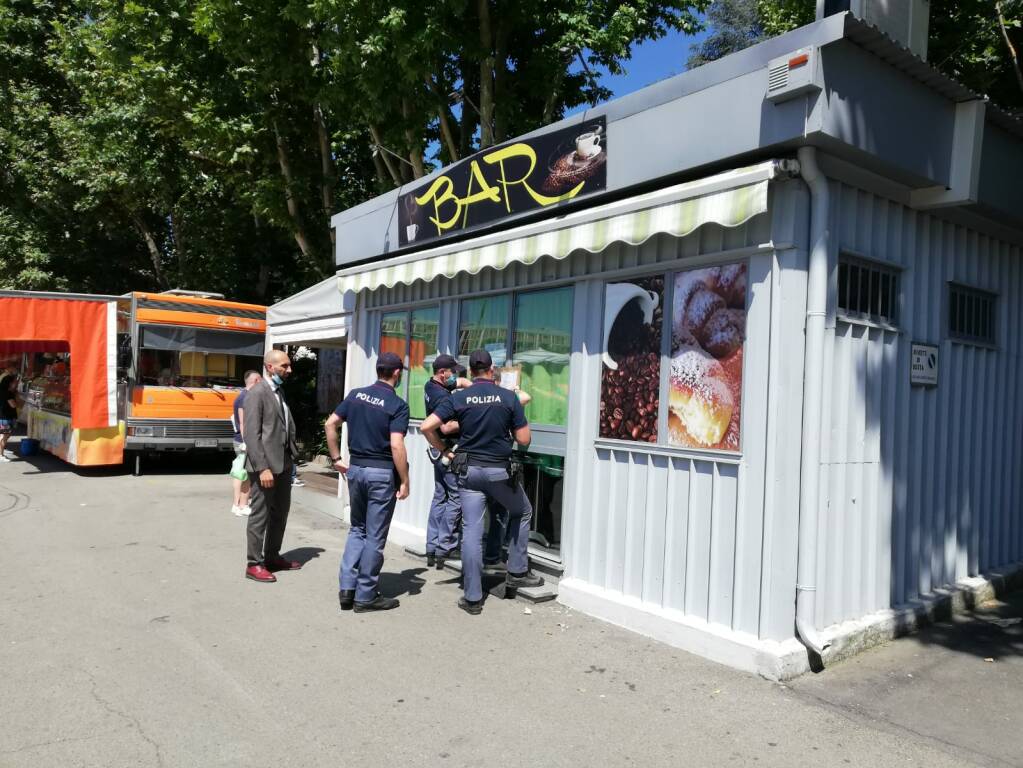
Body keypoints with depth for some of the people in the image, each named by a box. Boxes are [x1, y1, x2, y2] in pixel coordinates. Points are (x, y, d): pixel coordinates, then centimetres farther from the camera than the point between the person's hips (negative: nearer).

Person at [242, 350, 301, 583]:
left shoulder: (279, 391, 15)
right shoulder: (256, 393, -12)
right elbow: (251, 434, -18)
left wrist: (292, 457, 10)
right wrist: (263, 468, -22)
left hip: (283, 463, 9)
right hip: (265, 465, -9)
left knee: (280, 511, 16)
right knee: (261, 514, 1)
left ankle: (272, 556, 30)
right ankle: (255, 564, 12)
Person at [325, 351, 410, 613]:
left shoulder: (356, 395, 6)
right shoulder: (397, 405, -12)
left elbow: (330, 424, 5)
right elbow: (396, 446, -19)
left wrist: (336, 458, 11)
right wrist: (405, 481, -12)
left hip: (355, 468, 6)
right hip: (382, 473, -5)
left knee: (357, 529, 20)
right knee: (375, 536, 5)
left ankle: (347, 587, 14)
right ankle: (365, 596, 13)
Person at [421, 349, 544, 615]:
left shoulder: (458, 398, -2)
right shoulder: (509, 397, -5)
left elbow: (426, 427, -7)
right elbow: (524, 439, -3)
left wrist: (446, 451, 5)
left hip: (469, 470, 1)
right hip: (501, 470, -1)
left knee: (471, 532, 3)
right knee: (522, 513, 24)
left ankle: (473, 598, 7)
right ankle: (517, 573, 25)